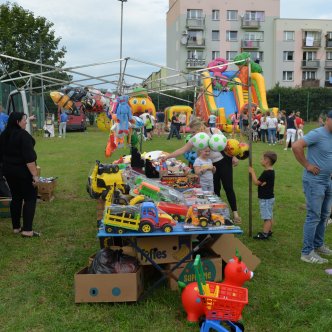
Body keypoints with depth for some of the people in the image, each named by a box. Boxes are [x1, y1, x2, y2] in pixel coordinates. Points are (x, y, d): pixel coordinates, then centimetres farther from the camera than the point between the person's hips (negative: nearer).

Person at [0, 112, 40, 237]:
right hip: (23, 171, -8)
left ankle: (16, 227, 21)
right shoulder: (23, 135, -18)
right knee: (30, 199, -1)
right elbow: (29, 157, -23)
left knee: (16, 198, 16)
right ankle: (27, 230, -5)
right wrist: (35, 175, -22)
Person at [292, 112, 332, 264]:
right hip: (314, 181, -8)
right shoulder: (317, 134, -18)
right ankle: (307, 252, 3)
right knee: (314, 217, -5)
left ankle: (318, 245, 33)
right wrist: (307, 165, -20)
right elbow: (296, 146, -27)